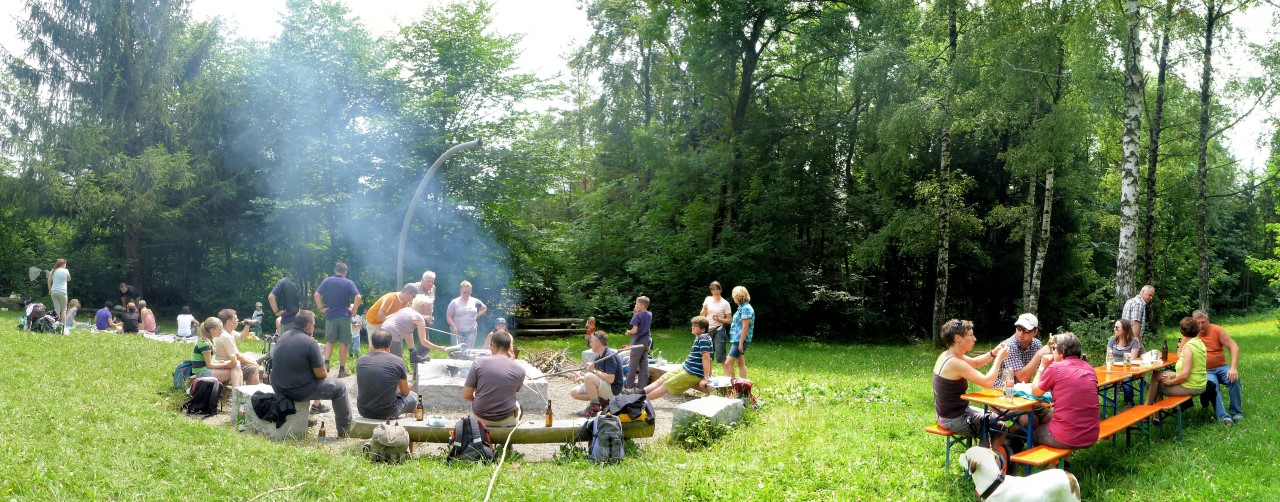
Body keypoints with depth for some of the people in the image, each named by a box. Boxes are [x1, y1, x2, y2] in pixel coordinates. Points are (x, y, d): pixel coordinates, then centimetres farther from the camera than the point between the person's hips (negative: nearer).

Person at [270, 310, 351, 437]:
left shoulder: (283, 336, 5)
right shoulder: (310, 342, -18)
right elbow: (321, 374, -14)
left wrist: (320, 370, 20)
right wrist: (325, 372, 10)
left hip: (278, 388, 8)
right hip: (298, 392, -8)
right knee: (339, 386, 8)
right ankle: (345, 429, 14)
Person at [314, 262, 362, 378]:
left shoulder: (327, 281, 3)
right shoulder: (349, 283, -2)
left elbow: (316, 295, -6)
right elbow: (358, 297, -15)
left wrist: (321, 308, 1)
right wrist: (353, 310, -4)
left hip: (330, 316, 1)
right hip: (344, 316, -1)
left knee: (329, 340, 14)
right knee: (343, 342, 4)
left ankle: (326, 362, -7)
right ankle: (342, 370, 6)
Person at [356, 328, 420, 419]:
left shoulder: (360, 360, -3)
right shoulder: (398, 362, -11)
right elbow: (405, 392, 3)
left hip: (364, 411, 4)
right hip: (387, 412, -4)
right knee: (413, 396, 26)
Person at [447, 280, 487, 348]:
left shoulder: (475, 301, 7)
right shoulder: (454, 302, 0)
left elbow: (484, 308, 23)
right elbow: (448, 316, 1)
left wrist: (478, 315, 7)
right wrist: (453, 327, -13)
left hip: (471, 331, 2)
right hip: (457, 331, -2)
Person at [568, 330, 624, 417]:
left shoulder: (610, 355, -20)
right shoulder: (598, 357, 9)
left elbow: (610, 379, -29)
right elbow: (599, 376, 13)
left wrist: (594, 370, -20)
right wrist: (581, 378, 0)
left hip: (612, 390, -10)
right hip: (603, 388, 10)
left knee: (589, 377, -32)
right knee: (574, 392, 4)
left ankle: (594, 407, -18)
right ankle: (602, 401, 5)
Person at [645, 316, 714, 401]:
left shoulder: (703, 339, -18)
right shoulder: (698, 338, 12)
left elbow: (706, 358, -24)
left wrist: (706, 378, -26)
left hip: (693, 374, -9)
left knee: (666, 386, -6)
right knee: (662, 379, 6)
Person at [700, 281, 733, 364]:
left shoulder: (725, 303, -5)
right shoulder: (708, 299, 6)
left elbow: (730, 320, -3)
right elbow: (701, 316, 11)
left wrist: (719, 320, -19)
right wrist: (704, 309, -10)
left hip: (718, 331, -4)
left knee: (720, 356, -10)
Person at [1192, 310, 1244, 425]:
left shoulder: (1217, 330, -5)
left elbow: (1234, 347, -8)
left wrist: (1233, 368, -20)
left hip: (1221, 367, 1)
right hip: (1205, 371, -1)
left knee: (1234, 378, -28)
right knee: (1212, 384, -32)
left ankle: (1236, 412, -13)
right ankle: (1222, 415, -34)